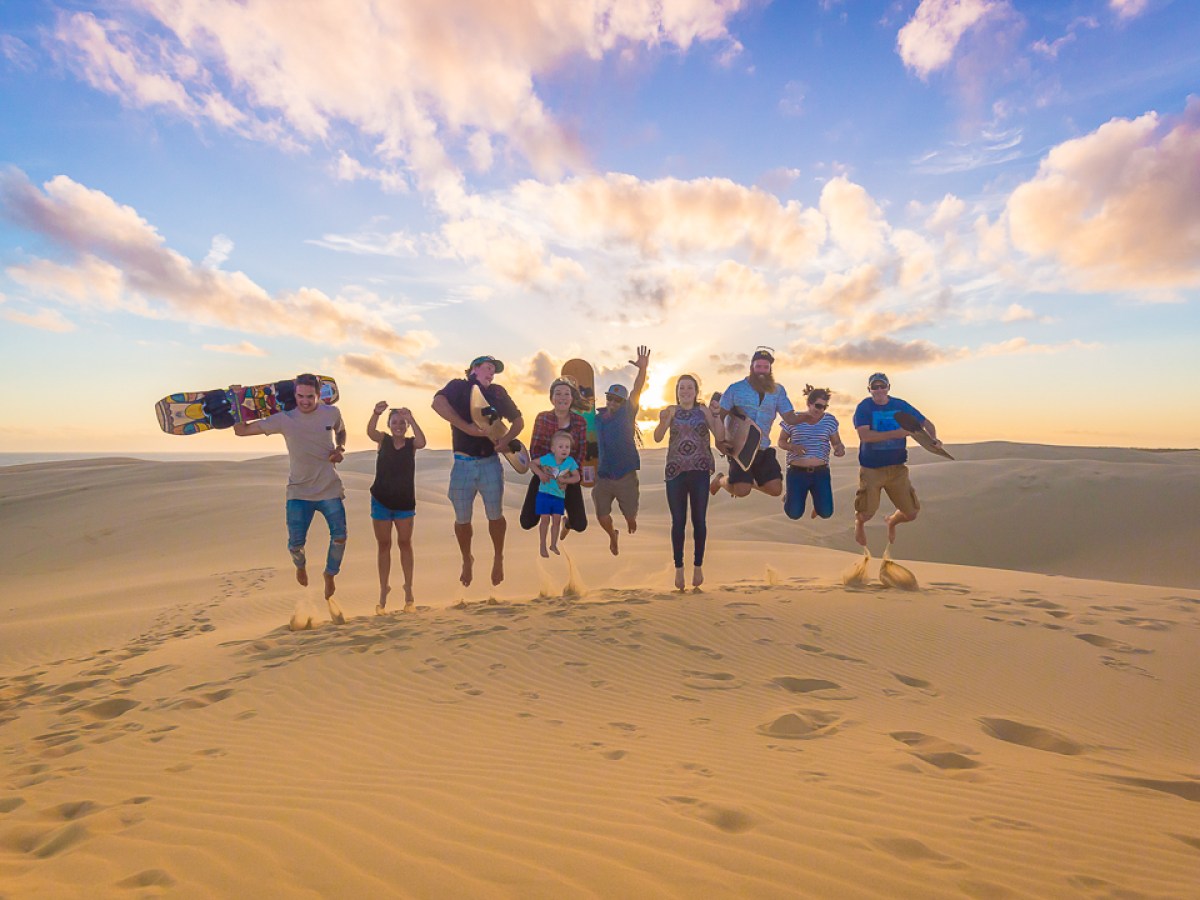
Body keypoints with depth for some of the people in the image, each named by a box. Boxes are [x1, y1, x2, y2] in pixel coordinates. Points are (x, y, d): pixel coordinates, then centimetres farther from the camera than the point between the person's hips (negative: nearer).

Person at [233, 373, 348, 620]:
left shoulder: (332, 413, -4)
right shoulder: (284, 419, -8)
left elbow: (341, 431, 19)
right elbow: (241, 431, -5)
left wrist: (341, 449, -1)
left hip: (330, 489, 1)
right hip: (299, 492, -1)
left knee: (339, 536, -4)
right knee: (296, 542, -8)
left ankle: (330, 576, 24)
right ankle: (300, 566, 30)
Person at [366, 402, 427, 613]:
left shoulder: (411, 444, -3)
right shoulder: (383, 440, -1)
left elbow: (422, 442, -26)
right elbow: (370, 432, -23)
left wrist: (411, 419, -37)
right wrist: (376, 413, -41)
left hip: (405, 502, 0)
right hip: (381, 501, 1)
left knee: (405, 543, 5)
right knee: (384, 545, 9)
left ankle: (408, 589, 14)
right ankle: (383, 591, 17)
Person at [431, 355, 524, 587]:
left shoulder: (498, 392, 10)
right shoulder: (458, 386, 2)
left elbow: (518, 421, 15)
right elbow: (438, 403, -19)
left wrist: (506, 439, -6)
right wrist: (467, 427, -27)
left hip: (490, 463, 1)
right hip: (463, 464, -1)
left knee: (495, 515, 2)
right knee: (462, 519, 7)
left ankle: (498, 558, 26)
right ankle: (467, 561, 31)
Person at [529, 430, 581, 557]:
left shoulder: (570, 462, -9)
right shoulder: (547, 458, -14)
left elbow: (577, 477, -3)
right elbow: (531, 463, -6)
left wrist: (565, 480, -20)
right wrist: (540, 473, -20)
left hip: (559, 496, 3)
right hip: (544, 493, -2)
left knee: (557, 520, 9)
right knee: (545, 519, 0)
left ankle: (553, 544, 27)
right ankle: (543, 546, 14)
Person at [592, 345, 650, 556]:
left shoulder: (626, 414, -4)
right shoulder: (596, 419, 4)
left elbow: (636, 392, -19)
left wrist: (643, 369, -32)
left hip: (626, 476, -2)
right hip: (602, 477, 2)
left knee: (630, 518, 5)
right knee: (602, 517, 4)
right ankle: (613, 537, 38)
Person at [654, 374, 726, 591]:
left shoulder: (704, 411, 6)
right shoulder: (671, 411, 5)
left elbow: (720, 437, -1)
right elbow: (657, 437, -6)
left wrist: (717, 414, -10)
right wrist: (665, 419, -21)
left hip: (700, 472, 0)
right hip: (675, 472, 0)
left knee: (699, 520, 4)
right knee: (678, 521, 2)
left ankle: (698, 566, 18)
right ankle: (679, 568, 13)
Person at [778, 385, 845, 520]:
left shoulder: (830, 420, 2)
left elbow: (836, 442, 9)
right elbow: (781, 441, 4)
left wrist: (840, 448, -15)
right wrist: (792, 446, -18)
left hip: (821, 472, 2)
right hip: (797, 472, -2)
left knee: (826, 513, -1)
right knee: (794, 514, -2)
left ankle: (817, 498, 36)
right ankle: (790, 497, 34)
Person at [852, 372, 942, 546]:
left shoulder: (901, 406, 3)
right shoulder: (864, 407, -7)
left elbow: (926, 423, 10)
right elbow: (864, 435, -22)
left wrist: (933, 439, -11)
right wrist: (895, 434, -27)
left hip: (897, 468, 3)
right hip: (871, 469, -3)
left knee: (911, 513, 5)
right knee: (866, 513, -8)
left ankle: (892, 522, 41)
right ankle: (859, 523, 32)